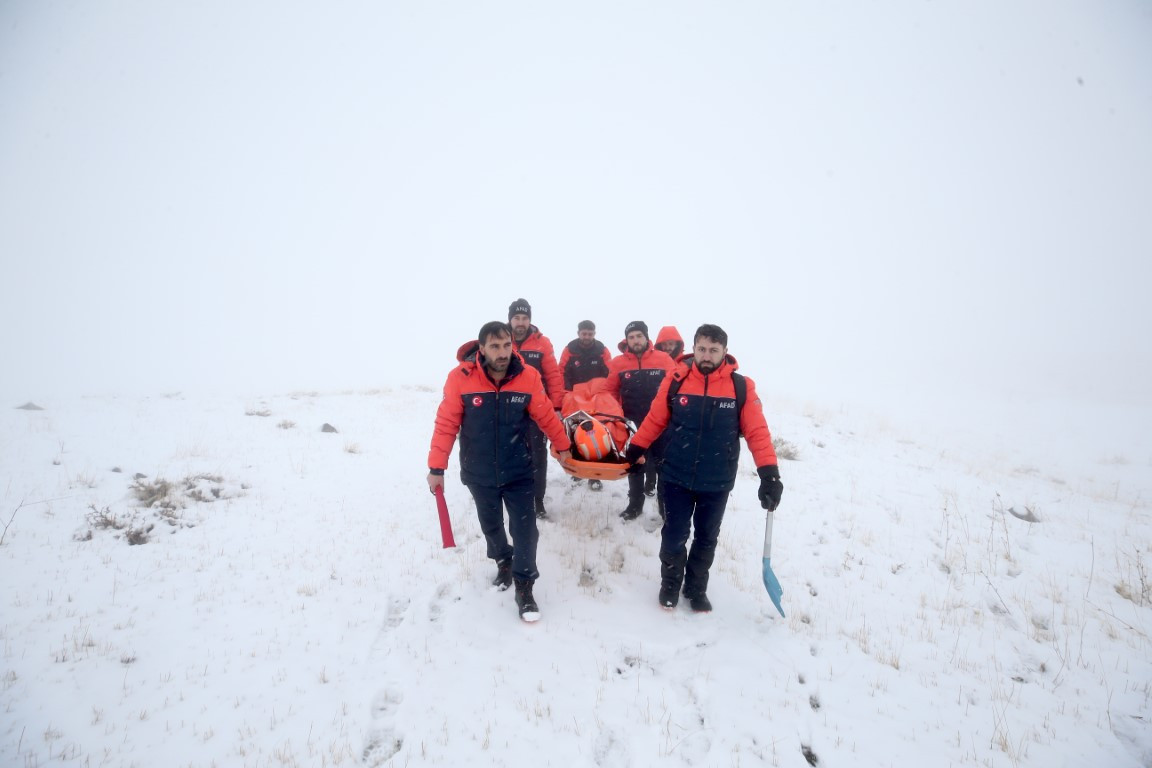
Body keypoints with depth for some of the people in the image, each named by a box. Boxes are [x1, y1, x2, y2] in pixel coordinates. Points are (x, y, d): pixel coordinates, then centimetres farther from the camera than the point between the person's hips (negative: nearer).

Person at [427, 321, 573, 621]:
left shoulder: (528, 376, -14)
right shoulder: (461, 378, -18)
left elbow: (546, 415, -1)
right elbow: (446, 424, -13)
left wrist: (562, 446, 11)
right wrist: (436, 467, -10)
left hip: (518, 471, 0)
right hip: (479, 473, 1)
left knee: (525, 529, 2)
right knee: (491, 525, 20)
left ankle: (524, 588, 18)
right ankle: (503, 562, 48)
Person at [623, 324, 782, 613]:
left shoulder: (741, 387, -9)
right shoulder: (676, 380, -9)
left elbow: (757, 432, -11)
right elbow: (655, 420, 1)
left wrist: (769, 474, -18)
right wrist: (635, 449, 7)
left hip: (717, 482, 1)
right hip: (677, 477, 0)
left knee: (706, 538, 17)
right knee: (675, 535, 11)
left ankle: (696, 588, 39)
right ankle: (670, 584, 36)